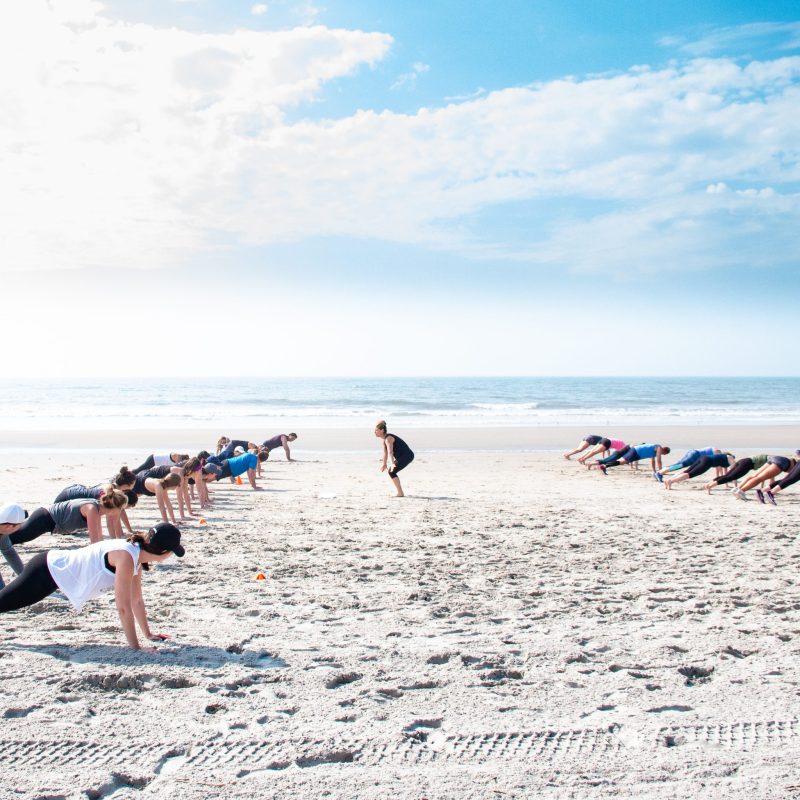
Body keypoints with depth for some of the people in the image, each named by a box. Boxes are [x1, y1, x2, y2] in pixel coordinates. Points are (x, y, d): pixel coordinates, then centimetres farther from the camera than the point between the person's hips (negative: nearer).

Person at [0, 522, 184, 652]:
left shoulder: (138, 555, -3)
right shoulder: (126, 557, -30)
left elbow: (136, 600, 8)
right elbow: (123, 607, -30)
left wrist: (148, 634, 11)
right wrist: (135, 647, -25)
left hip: (55, 569, 8)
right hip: (45, 571, -8)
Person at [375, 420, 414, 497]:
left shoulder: (388, 438, -19)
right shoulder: (385, 438, 11)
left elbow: (390, 452, -35)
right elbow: (385, 452, 23)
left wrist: (392, 464, -47)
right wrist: (384, 464, 31)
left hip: (407, 456, -11)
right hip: (403, 456, 11)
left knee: (392, 472, -15)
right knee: (390, 469, 21)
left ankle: (400, 493, -12)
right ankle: (399, 492, 23)